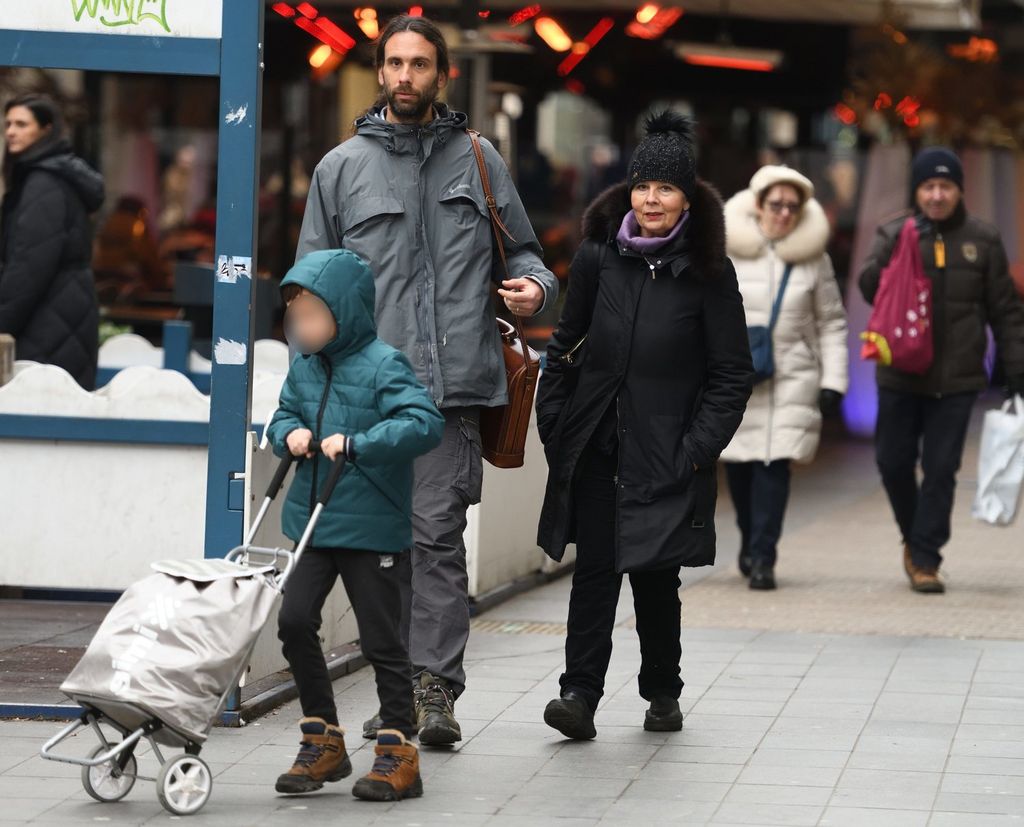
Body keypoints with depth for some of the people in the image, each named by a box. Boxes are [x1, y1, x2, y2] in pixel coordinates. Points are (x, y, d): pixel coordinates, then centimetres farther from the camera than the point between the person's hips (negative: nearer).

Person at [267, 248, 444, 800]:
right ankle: (323, 741, 14)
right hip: (314, 522, 6)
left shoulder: (382, 365, -14)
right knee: (294, 619, 0)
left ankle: (399, 751, 11)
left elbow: (424, 423, -24)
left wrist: (356, 444, -28)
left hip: (370, 527, -6)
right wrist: (290, 434, -4)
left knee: (380, 638, 1)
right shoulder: (304, 366, 7)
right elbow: (284, 414, 19)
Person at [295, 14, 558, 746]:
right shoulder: (342, 167, 12)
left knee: (436, 533, -10)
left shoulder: (478, 159, 13)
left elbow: (520, 247, 20)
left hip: (451, 384, -1)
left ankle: (436, 687, -9)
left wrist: (535, 284, -4)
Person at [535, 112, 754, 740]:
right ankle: (581, 694, -8)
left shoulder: (708, 274, -2)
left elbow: (732, 376, 0)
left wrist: (698, 448, -7)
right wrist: (554, 423, 7)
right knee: (595, 569, -6)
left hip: (665, 453, -2)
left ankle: (663, 692, 21)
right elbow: (566, 347, 14)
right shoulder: (597, 258, 5)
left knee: (655, 576, 4)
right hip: (594, 446, 2)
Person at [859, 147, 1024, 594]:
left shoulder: (982, 241, 3)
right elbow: (869, 286, -12)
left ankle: (925, 557, 5)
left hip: (956, 379, -1)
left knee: (940, 469, -2)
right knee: (894, 462, 6)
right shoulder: (894, 235, 3)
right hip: (901, 376, 1)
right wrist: (895, 253, -30)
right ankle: (915, 537, 29)